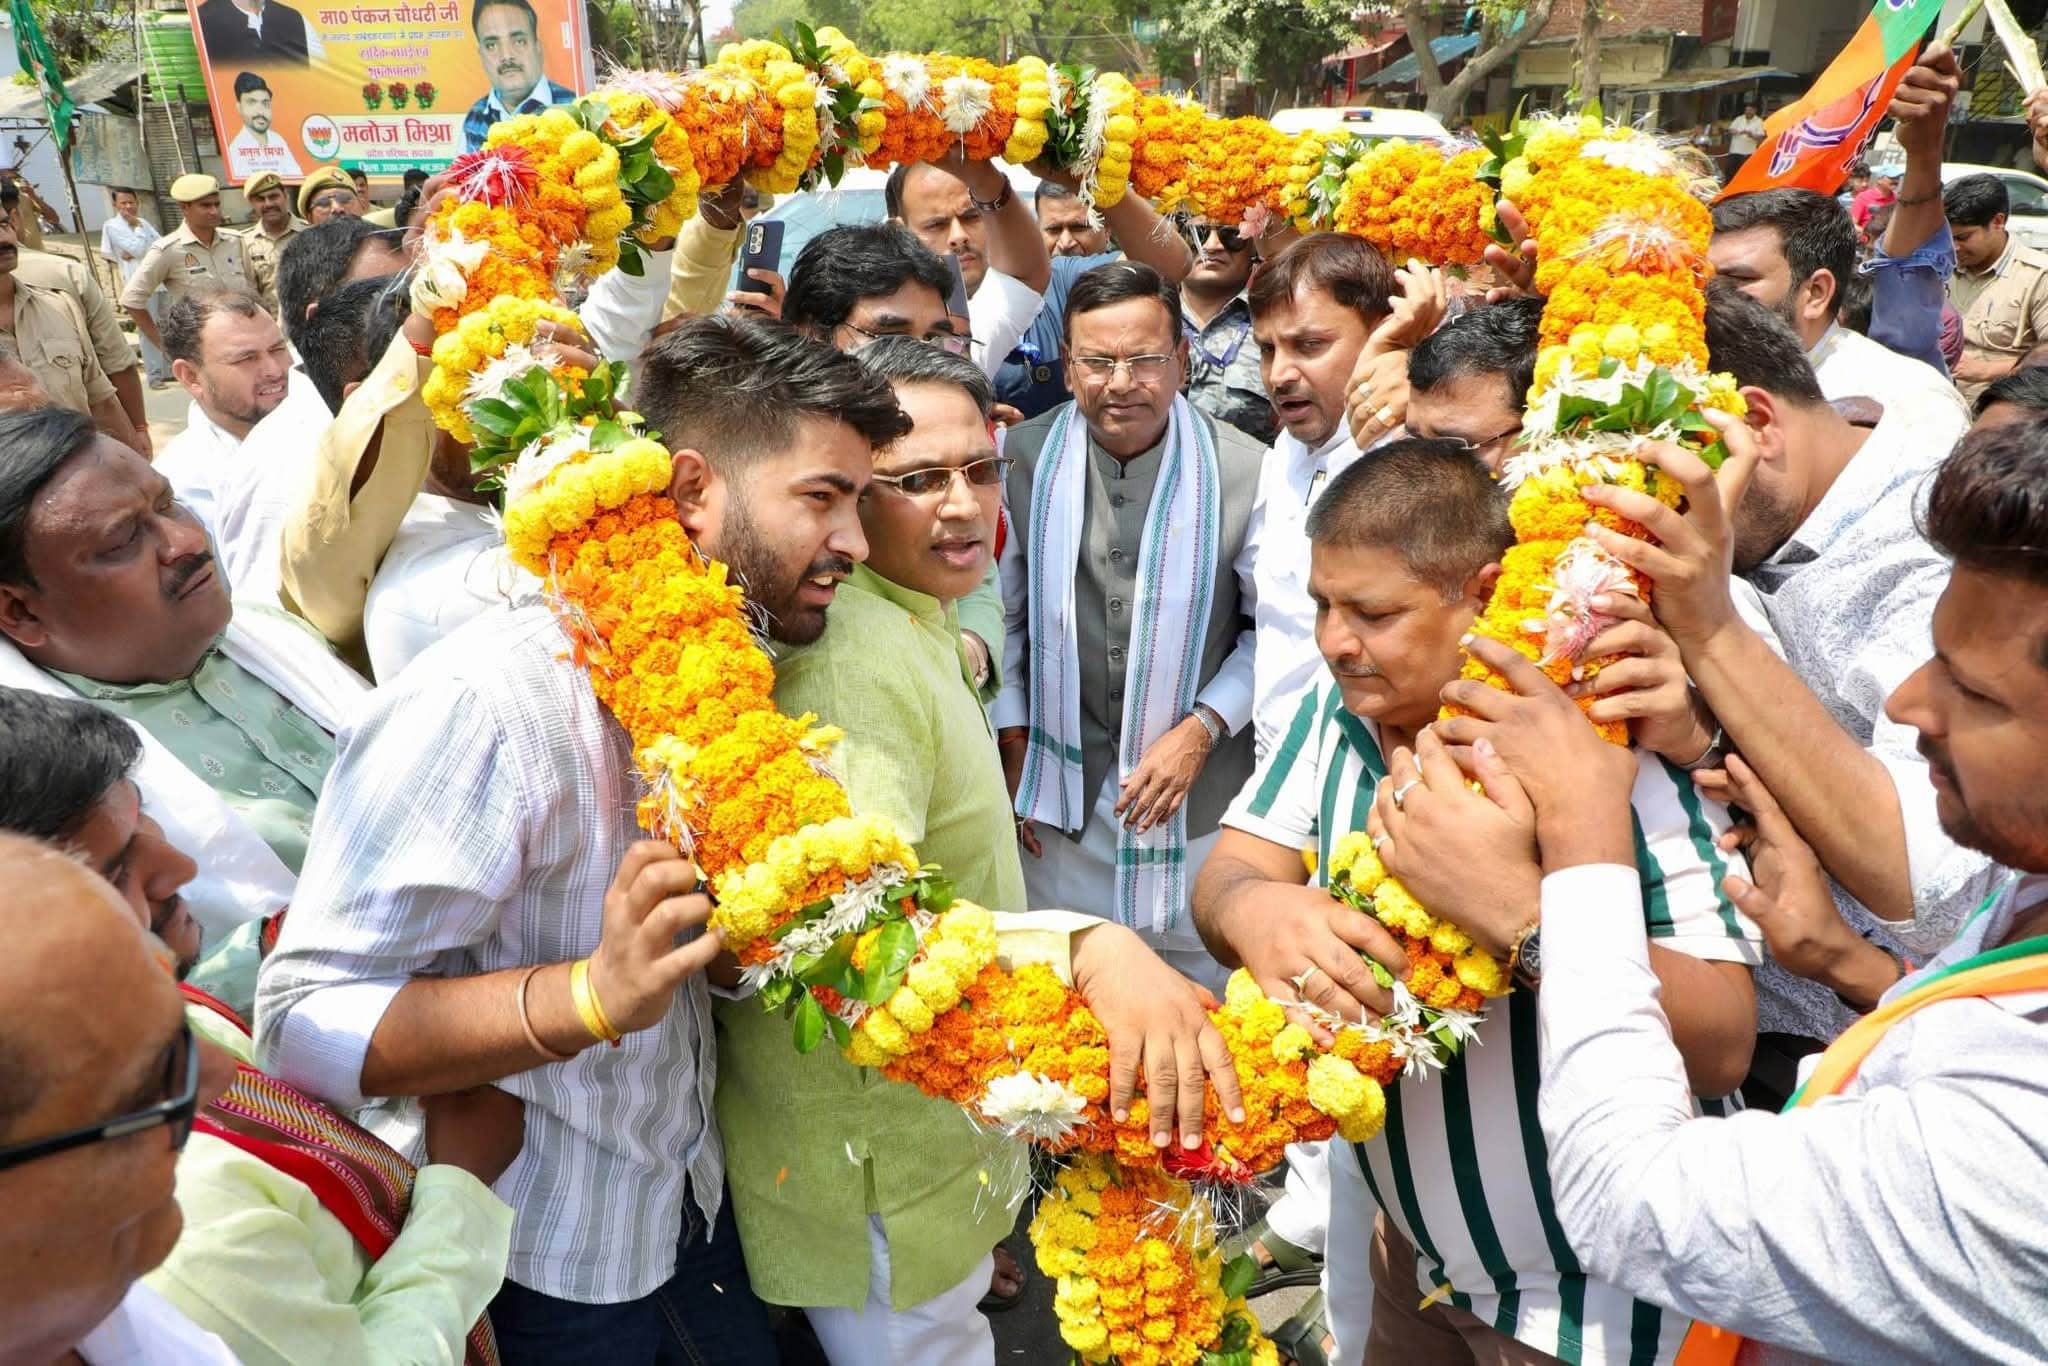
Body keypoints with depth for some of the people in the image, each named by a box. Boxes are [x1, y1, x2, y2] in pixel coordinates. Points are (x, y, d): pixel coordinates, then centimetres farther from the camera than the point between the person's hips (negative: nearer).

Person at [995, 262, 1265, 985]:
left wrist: (1202, 728, -11)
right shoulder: (1020, 458, -4)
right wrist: (1014, 740, 3)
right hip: (1059, 790, 2)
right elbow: (1001, 612, 5)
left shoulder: (1244, 471, -11)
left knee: (1202, 994, 13)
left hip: (1201, 798, -1)